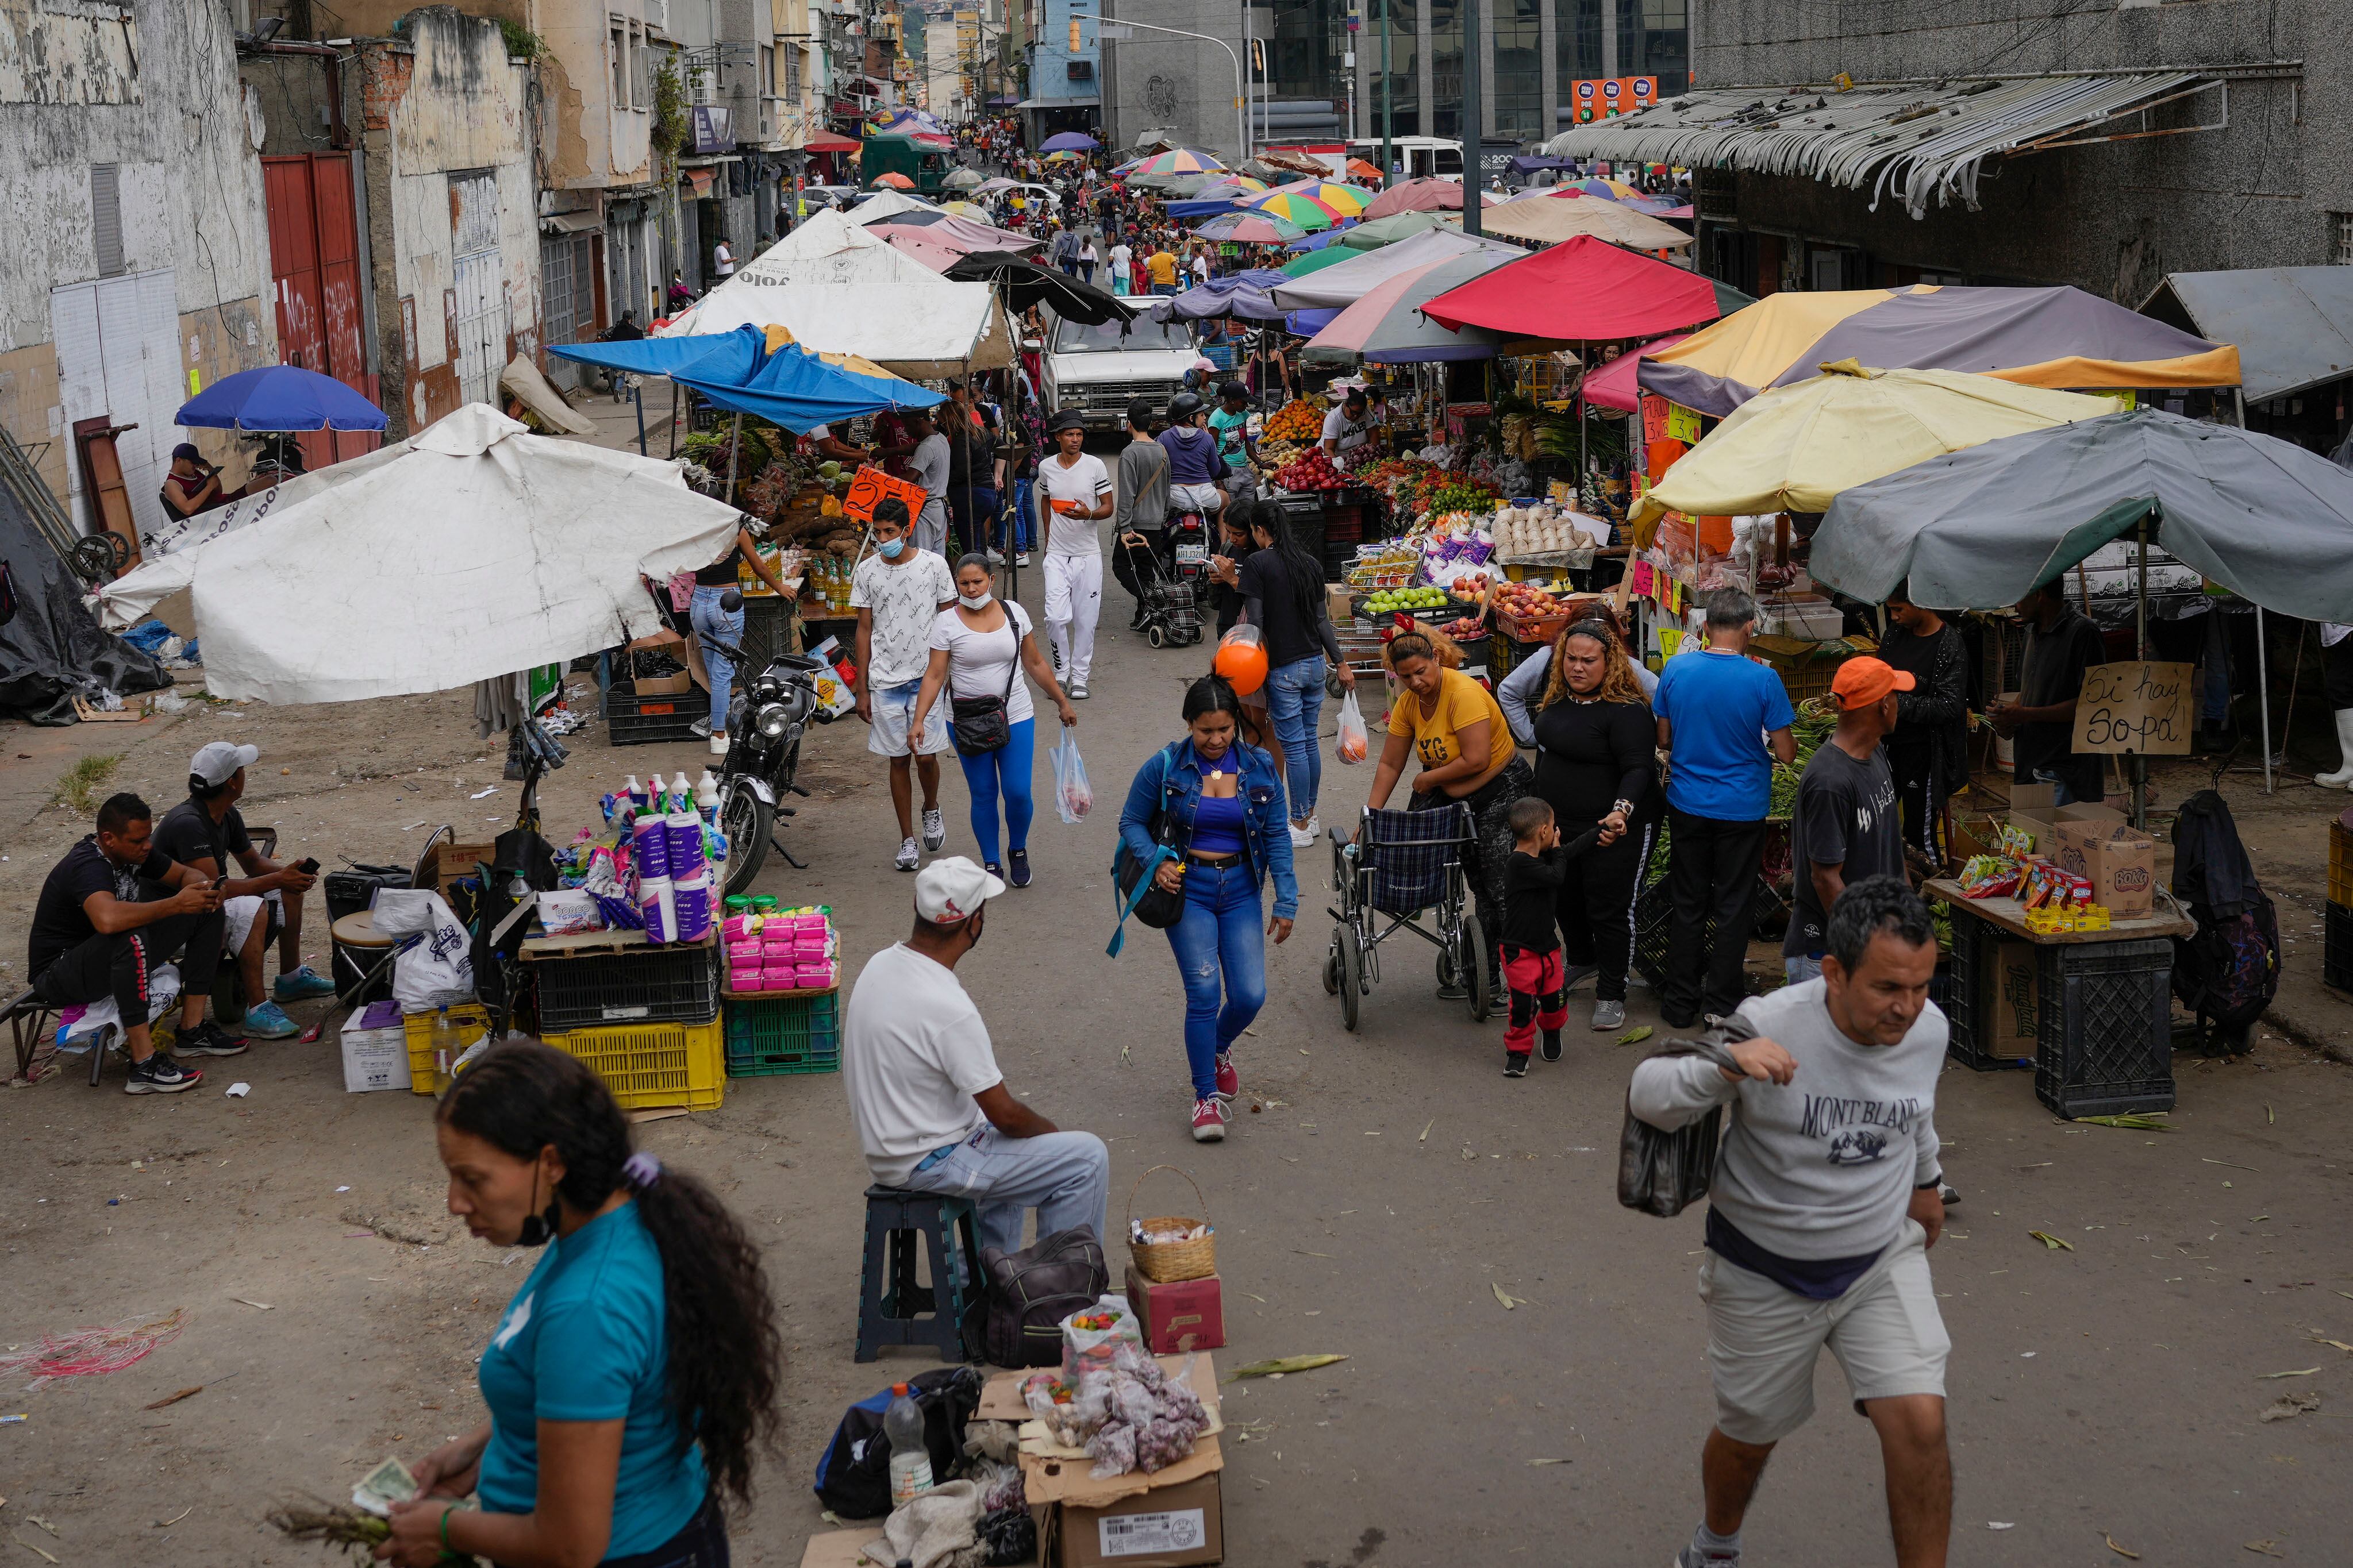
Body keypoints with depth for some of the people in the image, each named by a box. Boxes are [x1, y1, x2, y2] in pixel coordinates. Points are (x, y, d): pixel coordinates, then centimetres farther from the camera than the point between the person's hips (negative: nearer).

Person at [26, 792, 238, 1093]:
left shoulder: (135, 849, -2)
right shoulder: (87, 866, -29)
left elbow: (185, 873, 11)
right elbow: (108, 919, -49)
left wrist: (204, 887, -14)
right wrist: (176, 904, -41)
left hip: (111, 958, 9)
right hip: (58, 975, -9)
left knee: (205, 913, 0)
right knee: (131, 938, -41)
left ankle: (192, 1030, -1)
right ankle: (144, 1064, -38)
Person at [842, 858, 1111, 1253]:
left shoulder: (881, 965, -3)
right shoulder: (949, 1009, -30)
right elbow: (1006, 1116, -21)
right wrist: (1051, 1132, 1)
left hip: (885, 1145, 9)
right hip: (928, 1163, -9)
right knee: (1087, 1159, -6)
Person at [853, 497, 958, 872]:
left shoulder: (934, 565, -2)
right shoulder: (866, 571, 2)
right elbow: (864, 629, 5)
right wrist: (862, 690, 3)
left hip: (928, 676, -1)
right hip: (886, 680, 1)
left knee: (926, 756, -3)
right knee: (899, 759, 5)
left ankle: (931, 808, 29)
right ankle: (907, 838, 14)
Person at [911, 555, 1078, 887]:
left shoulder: (1014, 613, 1)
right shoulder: (947, 622, -6)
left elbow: (1036, 664, 11)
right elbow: (934, 675, -9)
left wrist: (1063, 702, 15)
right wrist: (919, 720, -18)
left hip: (1016, 717, 1)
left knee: (1018, 792, -4)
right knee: (983, 794, 5)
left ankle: (1019, 852, 23)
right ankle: (991, 865, 19)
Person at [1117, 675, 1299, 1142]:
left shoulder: (1259, 768, -2)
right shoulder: (1165, 767, -8)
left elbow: (1277, 836, 3)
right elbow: (1131, 822, 3)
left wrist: (1286, 902, -1)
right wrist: (1155, 862, -15)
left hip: (1240, 889, 2)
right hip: (1188, 890, -2)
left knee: (1250, 995, -3)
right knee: (1204, 994, -9)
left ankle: (1217, 1049, 32)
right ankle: (1207, 1096, 5)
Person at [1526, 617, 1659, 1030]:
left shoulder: (1627, 710, -21)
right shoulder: (1557, 698, 4)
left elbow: (1639, 769, -28)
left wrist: (1622, 811, -45)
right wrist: (1540, 808, 21)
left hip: (1614, 830, -8)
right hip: (1560, 825, 8)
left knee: (1609, 910, 1)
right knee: (1564, 899, 23)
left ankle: (1611, 994, 15)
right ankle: (1581, 960, 48)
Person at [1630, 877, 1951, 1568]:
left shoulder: (1928, 1029, -12)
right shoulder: (1772, 1028, -27)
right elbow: (1646, 1097, -24)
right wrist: (1723, 1066, -44)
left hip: (1882, 1259, 2)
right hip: (1765, 1274, -2)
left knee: (1919, 1425, -15)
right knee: (1750, 1434, 17)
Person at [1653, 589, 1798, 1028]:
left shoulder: (1675, 670, -8)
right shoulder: (1762, 679, -16)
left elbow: (1664, 739, 3)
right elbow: (1786, 752, -11)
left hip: (1687, 805, 2)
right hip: (1742, 807, -2)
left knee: (1688, 905, 14)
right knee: (1732, 908, 10)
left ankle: (1681, 1004, 20)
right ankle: (1721, 1006, 16)